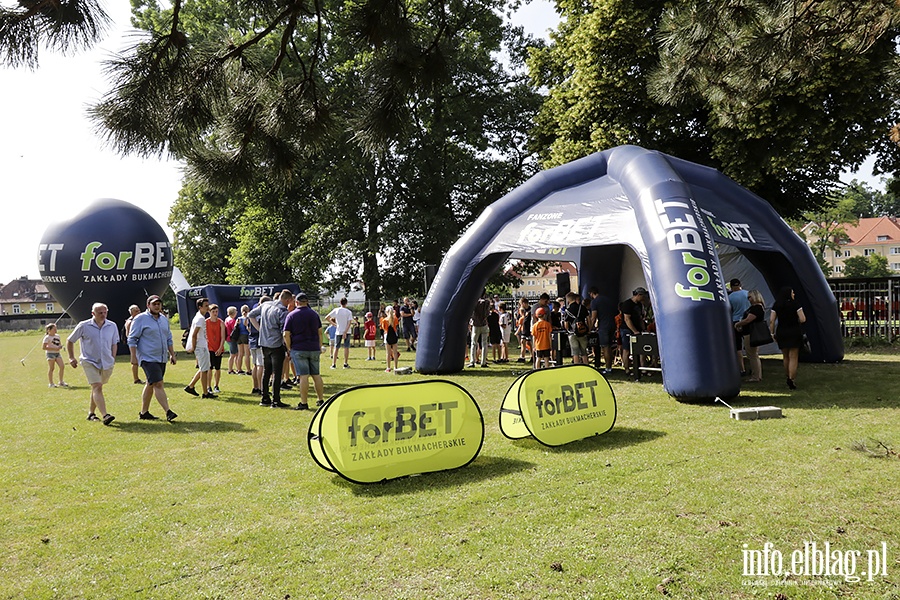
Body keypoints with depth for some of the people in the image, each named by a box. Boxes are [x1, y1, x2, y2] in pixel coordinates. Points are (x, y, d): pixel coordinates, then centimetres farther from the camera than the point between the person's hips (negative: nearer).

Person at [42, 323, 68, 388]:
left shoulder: (57, 336, 13)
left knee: (62, 366, -2)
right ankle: (51, 384, 9)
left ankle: (61, 382, 9)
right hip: (51, 354, -6)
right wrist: (54, 348, -18)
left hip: (57, 353, 6)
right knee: (51, 368, 0)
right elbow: (43, 347, -12)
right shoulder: (47, 337, -8)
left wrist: (60, 347, 2)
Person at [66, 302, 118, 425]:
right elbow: (70, 341, 7)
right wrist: (71, 357, 5)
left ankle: (91, 413, 29)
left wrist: (113, 359, 10)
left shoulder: (112, 326, 3)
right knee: (97, 387, -17)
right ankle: (105, 415, -29)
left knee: (96, 388, 14)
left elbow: (114, 343, 16)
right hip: (89, 361, -4)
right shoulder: (84, 326, -5)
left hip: (106, 363, 4)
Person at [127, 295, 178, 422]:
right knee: (158, 384, -14)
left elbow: (169, 338, 22)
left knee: (150, 385, 13)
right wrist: (133, 356, -13)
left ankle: (144, 412, 22)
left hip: (162, 358, 7)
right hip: (148, 358, -7)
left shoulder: (164, 319, 14)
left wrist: (172, 354, 18)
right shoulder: (140, 319, -6)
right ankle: (168, 412, -17)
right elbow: (132, 339, -7)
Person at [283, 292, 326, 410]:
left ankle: (304, 403, -3)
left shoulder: (291, 315, -4)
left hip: (299, 349, -4)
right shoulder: (314, 314, 7)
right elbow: (320, 332, 12)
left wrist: (289, 349, 1)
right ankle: (320, 400, 20)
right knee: (316, 375, 13)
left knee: (303, 376, -5)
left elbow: (286, 334, -7)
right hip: (314, 349, 4)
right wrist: (320, 347, 20)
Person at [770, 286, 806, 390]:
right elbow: (803, 319, -11)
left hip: (781, 333, 3)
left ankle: (788, 377, 29)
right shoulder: (795, 304, -7)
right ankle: (791, 380, -8)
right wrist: (796, 320, 10)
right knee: (793, 358, -1)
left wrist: (772, 333, 6)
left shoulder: (776, 305, 2)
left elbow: (771, 321, -1)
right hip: (794, 333, -3)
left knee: (785, 357, 18)